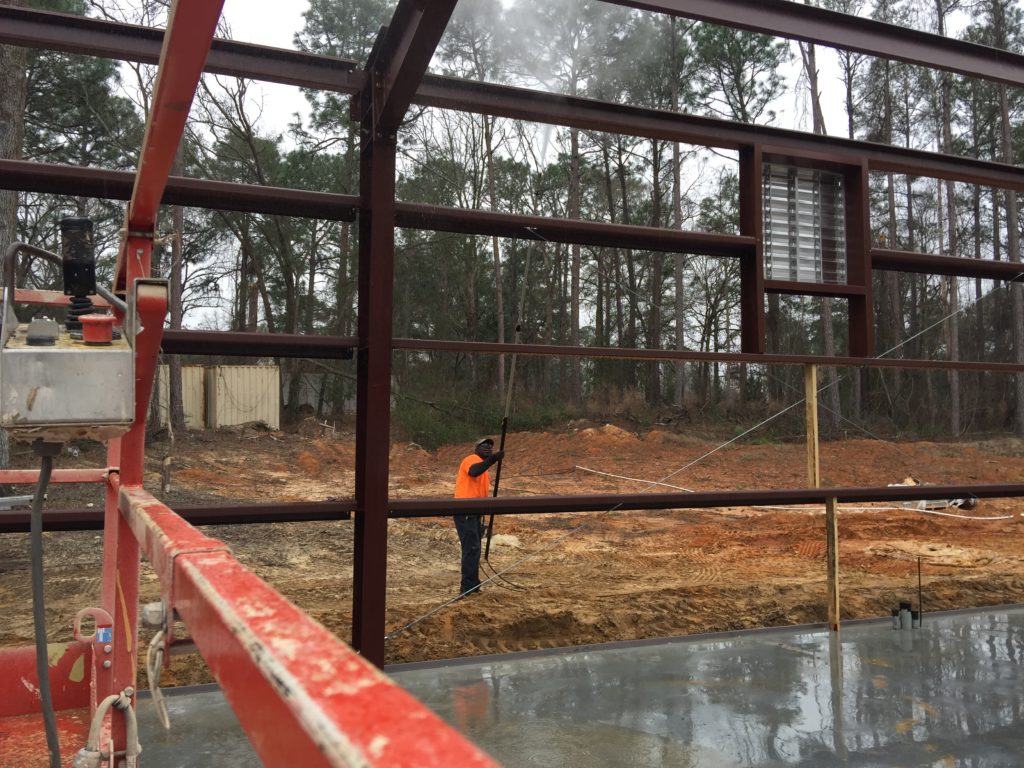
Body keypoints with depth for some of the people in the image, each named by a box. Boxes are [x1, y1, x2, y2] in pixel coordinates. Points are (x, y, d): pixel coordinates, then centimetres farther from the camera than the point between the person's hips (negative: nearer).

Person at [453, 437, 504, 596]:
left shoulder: (484, 471, 22)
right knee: (471, 548, -11)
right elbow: (473, 471, -32)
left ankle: (471, 585, 21)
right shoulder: (472, 459, -7)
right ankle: (468, 587, -8)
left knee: (474, 549, 13)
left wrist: (481, 519, 24)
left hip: (475, 513, 10)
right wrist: (492, 460, -40)